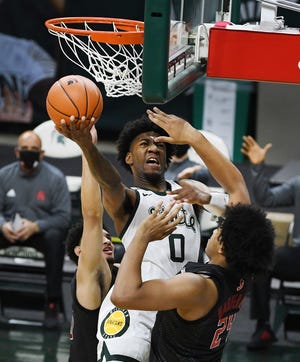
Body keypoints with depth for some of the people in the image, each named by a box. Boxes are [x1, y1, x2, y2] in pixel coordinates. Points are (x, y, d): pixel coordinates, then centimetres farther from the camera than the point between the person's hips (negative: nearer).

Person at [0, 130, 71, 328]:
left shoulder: (55, 178, -6)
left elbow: (63, 217, -10)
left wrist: (35, 227, -26)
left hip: (41, 230, -3)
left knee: (54, 237, -37)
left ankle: (53, 304, -31)